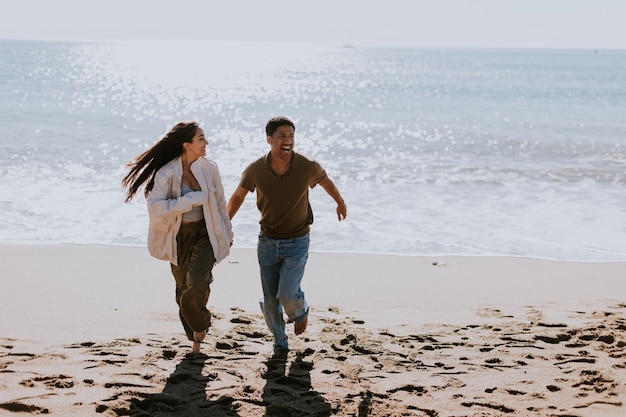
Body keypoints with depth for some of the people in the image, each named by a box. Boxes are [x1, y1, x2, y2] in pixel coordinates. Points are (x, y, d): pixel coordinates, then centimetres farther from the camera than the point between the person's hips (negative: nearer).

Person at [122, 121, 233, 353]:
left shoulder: (209, 169, -5)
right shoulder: (166, 173, -15)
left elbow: (220, 203, 8)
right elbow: (155, 206, -27)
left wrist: (228, 233, 17)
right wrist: (191, 200, -28)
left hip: (205, 233, 0)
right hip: (179, 236, 0)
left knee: (197, 283, -20)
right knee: (183, 289, 10)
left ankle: (198, 324, 9)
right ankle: (196, 338, 31)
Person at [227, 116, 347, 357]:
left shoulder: (307, 167, -17)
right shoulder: (255, 170, -14)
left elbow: (326, 182, 7)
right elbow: (238, 196, 6)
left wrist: (340, 203, 24)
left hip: (297, 242, -2)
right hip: (267, 242, 2)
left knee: (287, 294, -15)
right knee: (270, 300, 7)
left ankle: (300, 311, 21)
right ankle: (280, 343, 28)